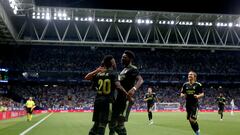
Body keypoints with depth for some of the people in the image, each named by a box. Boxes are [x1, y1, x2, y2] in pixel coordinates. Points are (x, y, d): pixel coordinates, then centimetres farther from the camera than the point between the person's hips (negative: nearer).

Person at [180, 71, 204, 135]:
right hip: (188, 104, 5)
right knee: (190, 120, 7)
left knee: (192, 119, -15)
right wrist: (183, 95, -11)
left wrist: (198, 96, -21)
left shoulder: (198, 85, -4)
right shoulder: (185, 85, 7)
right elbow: (181, 94, 12)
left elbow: (202, 94, 0)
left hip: (194, 104, -4)